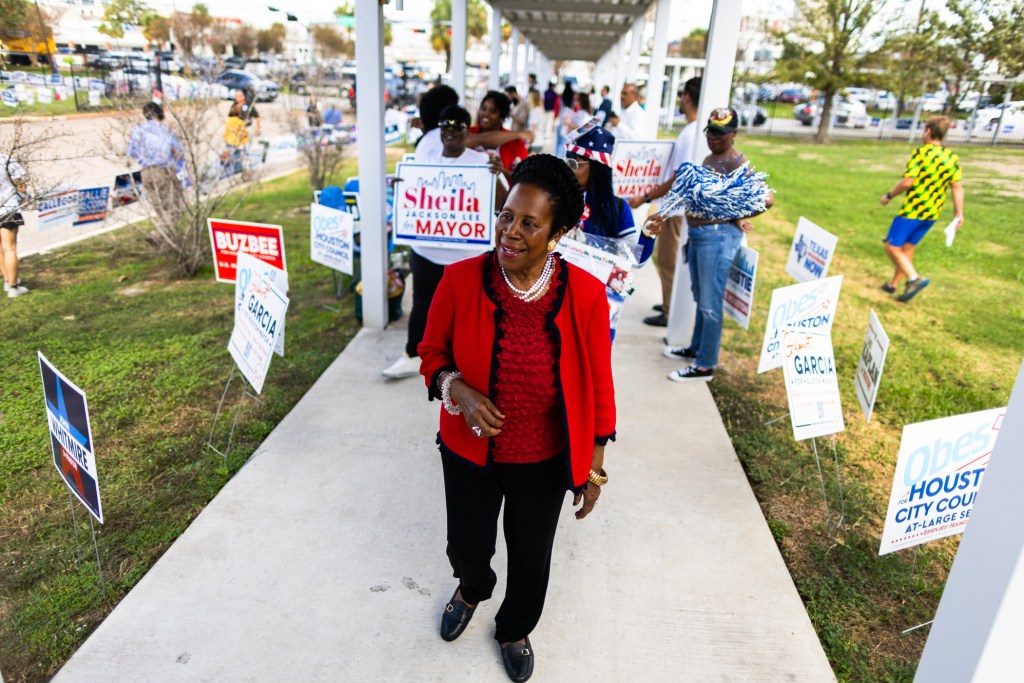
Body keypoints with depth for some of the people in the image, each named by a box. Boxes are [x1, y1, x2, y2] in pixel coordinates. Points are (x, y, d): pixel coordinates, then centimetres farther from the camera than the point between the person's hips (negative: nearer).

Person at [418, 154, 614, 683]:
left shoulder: (584, 294, -19)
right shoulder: (461, 280, -18)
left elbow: (597, 384, -7)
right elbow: (432, 352, -2)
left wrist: (594, 465, -1)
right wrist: (457, 390, -24)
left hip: (544, 461, 0)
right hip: (468, 453, 1)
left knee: (531, 558, 20)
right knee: (467, 549, 21)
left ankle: (515, 629, 55)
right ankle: (471, 591, 62)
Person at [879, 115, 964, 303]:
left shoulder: (921, 152, -13)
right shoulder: (952, 157, 6)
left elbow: (907, 182, -20)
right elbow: (957, 187, 3)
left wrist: (889, 196, -5)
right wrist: (959, 213, 6)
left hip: (912, 211, -7)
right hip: (932, 214, 7)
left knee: (892, 247, -1)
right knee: (908, 248, 18)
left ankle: (914, 278, -18)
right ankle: (893, 284, 26)